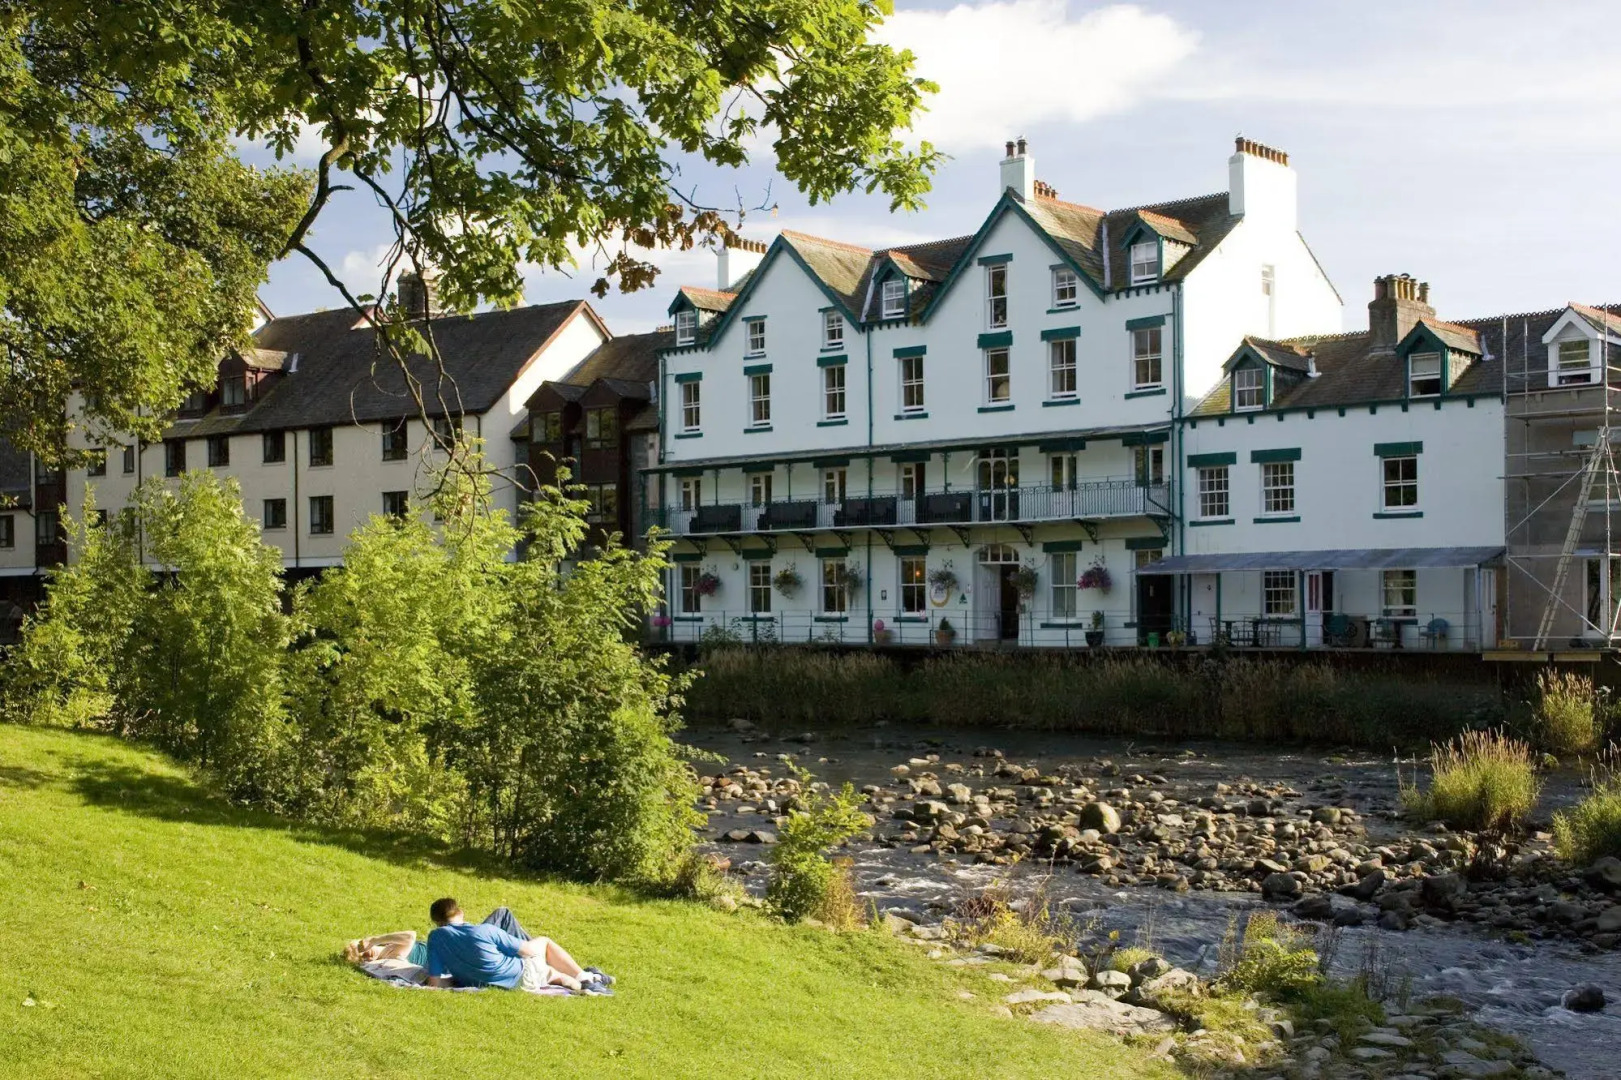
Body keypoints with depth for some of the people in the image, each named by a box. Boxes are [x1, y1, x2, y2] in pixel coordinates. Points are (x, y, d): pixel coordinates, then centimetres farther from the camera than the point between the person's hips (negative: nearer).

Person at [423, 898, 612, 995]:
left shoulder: (436, 938, -8)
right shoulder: (485, 930, -17)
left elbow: (435, 982, -13)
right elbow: (529, 950, -10)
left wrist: (460, 977, 6)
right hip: (522, 976, -4)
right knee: (544, 941, 26)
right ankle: (585, 978, 25)